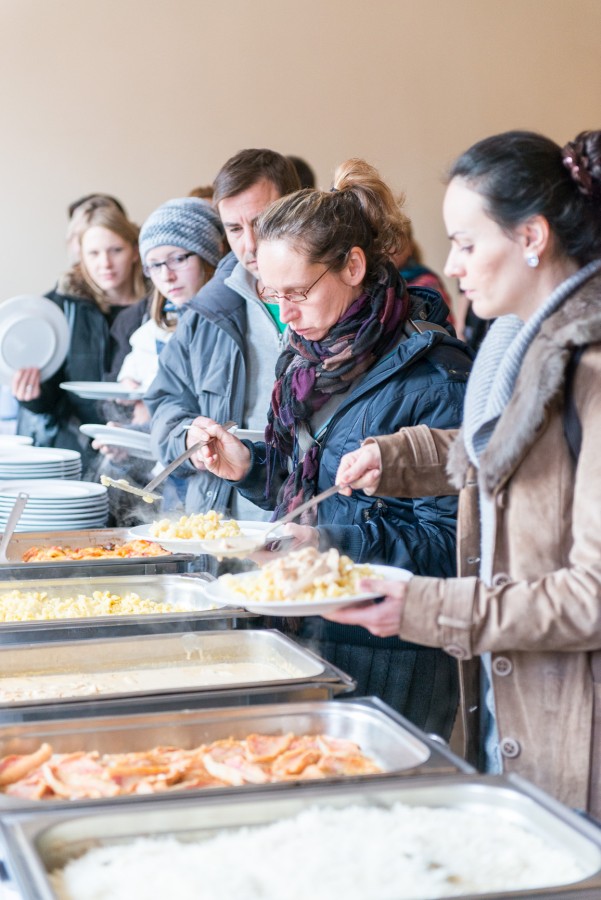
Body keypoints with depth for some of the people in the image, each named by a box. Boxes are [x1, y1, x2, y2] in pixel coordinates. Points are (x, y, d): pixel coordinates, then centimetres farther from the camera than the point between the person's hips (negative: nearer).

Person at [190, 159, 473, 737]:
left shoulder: (432, 376, -16)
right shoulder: (303, 360, 8)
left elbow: (451, 539, -18)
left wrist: (332, 543, -27)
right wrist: (249, 467, -1)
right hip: (302, 630, 7)